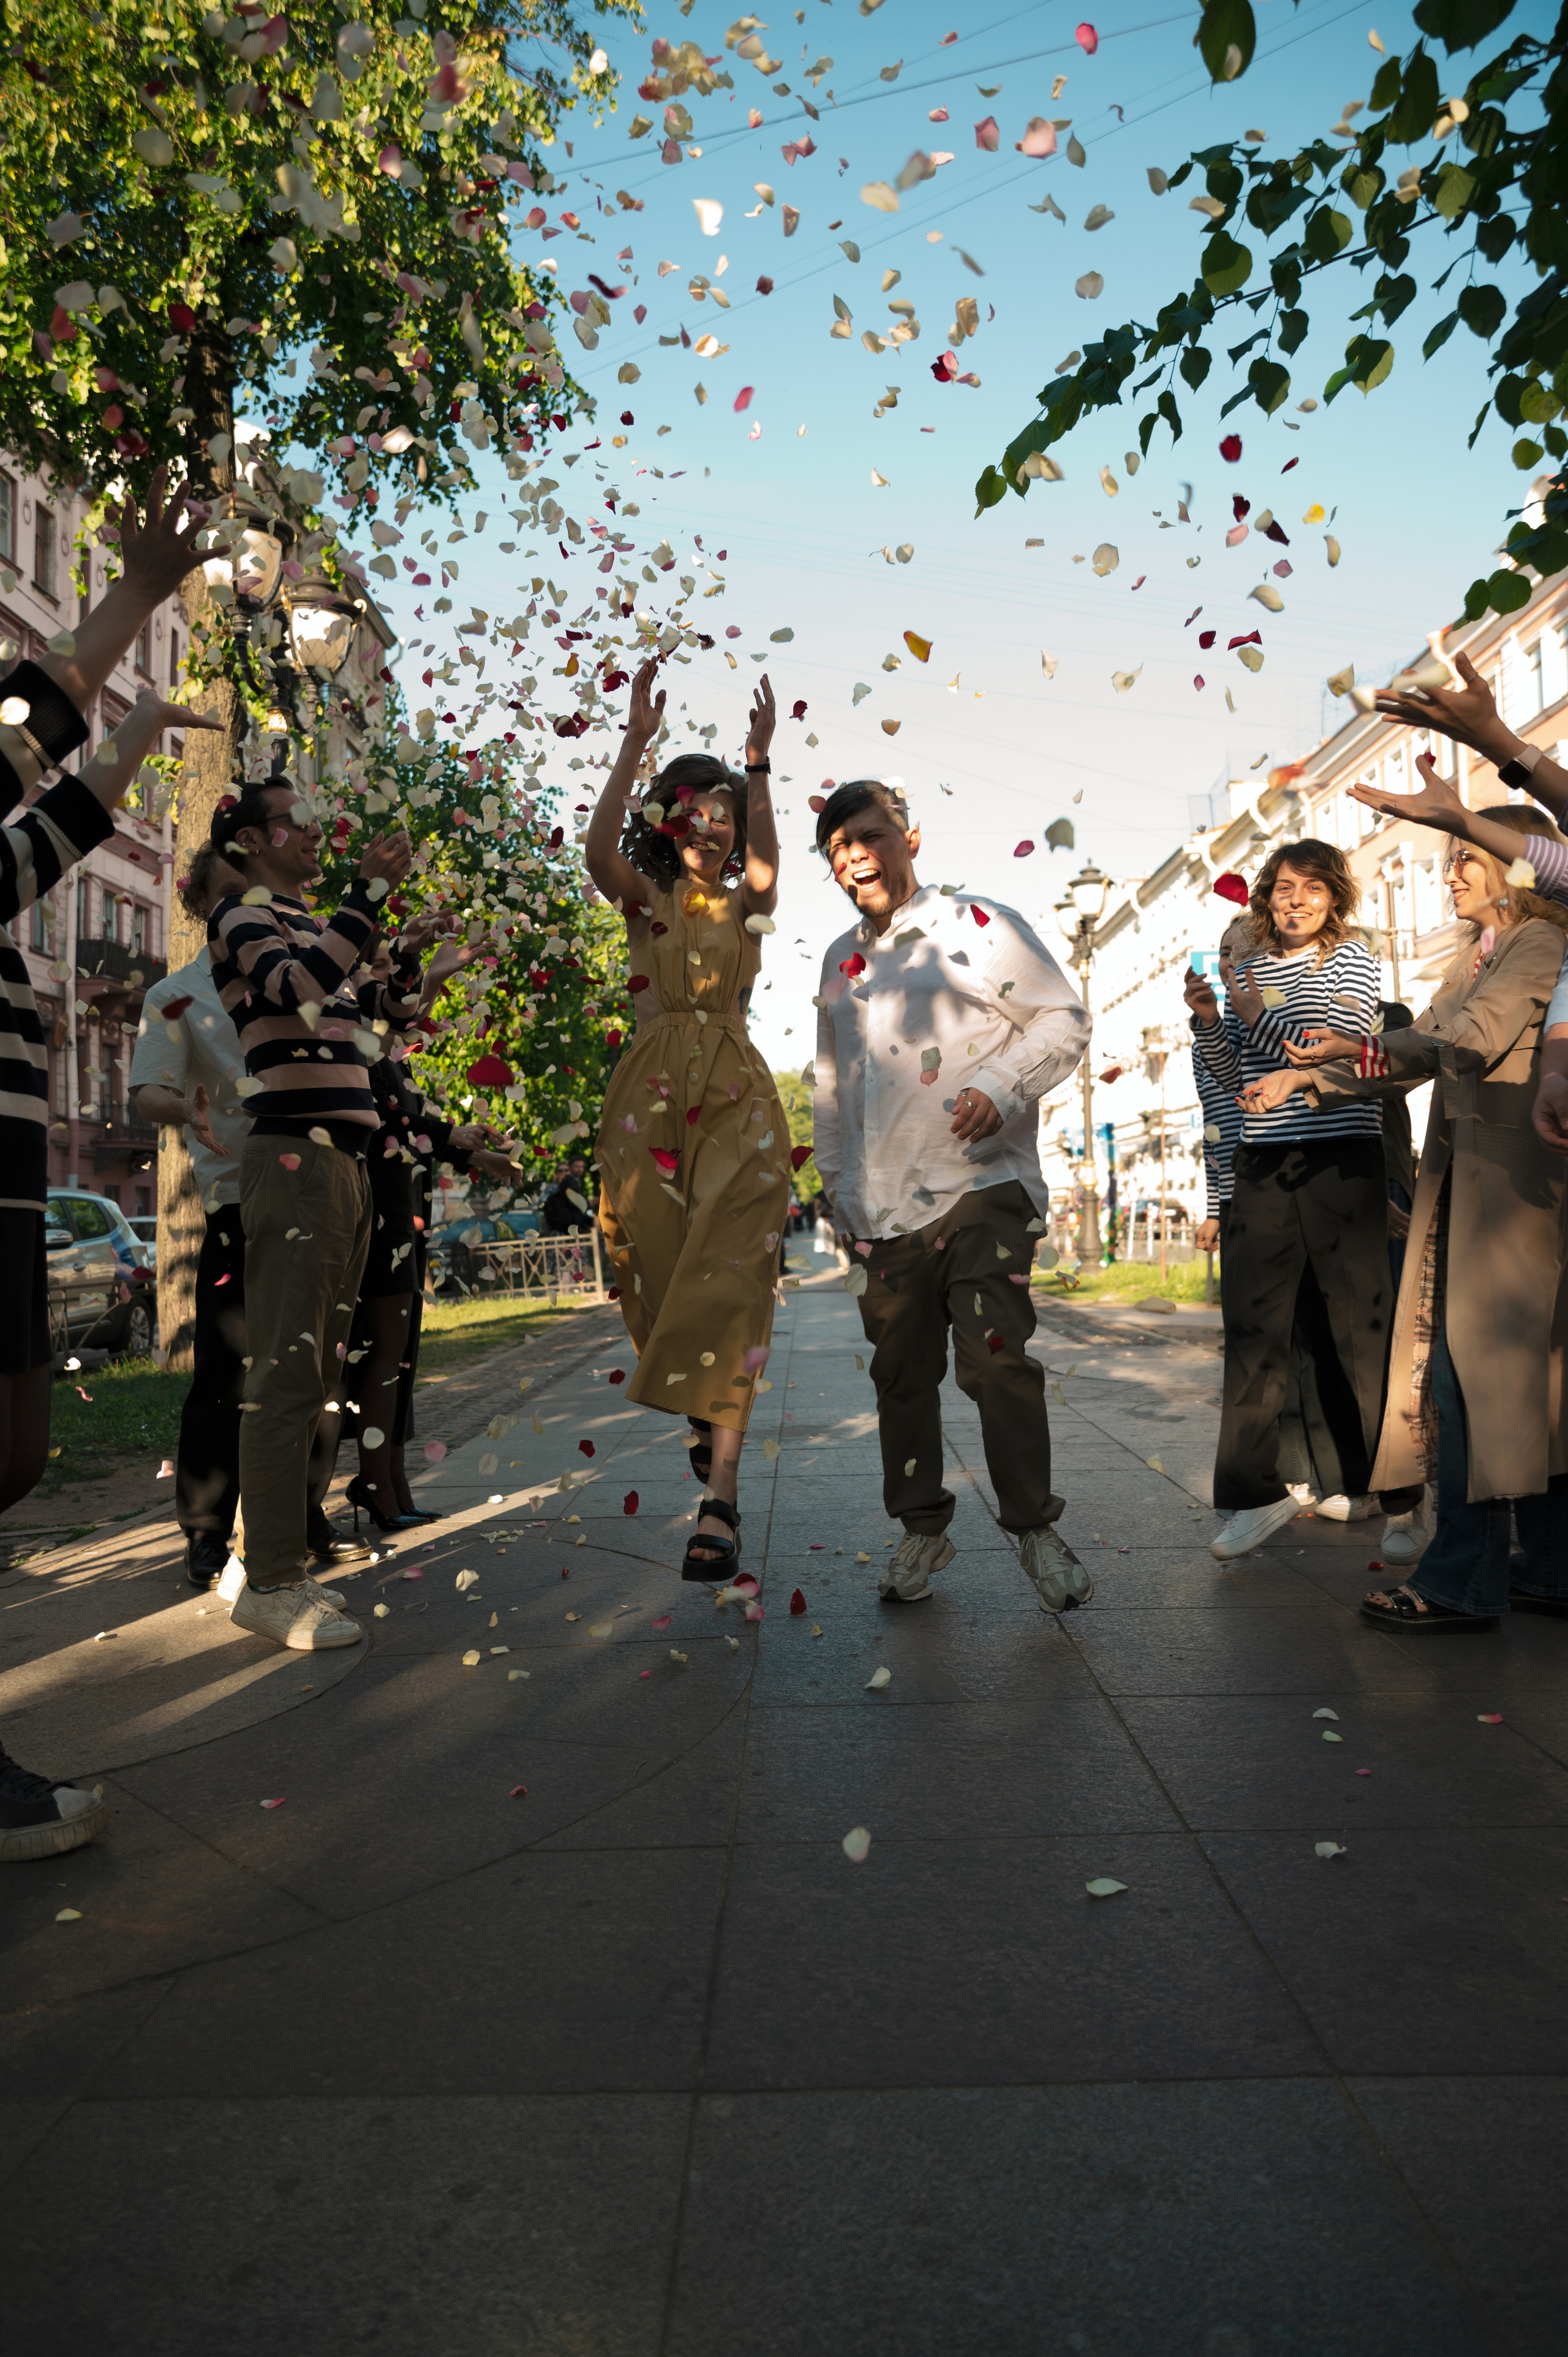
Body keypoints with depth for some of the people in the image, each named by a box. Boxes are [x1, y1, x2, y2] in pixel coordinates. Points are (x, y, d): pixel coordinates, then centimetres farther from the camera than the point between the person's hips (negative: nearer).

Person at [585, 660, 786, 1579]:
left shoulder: (747, 904, 10)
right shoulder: (646, 898, 9)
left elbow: (767, 867, -14)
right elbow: (599, 852, -13)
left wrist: (760, 764, -18)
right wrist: (636, 743, -16)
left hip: (736, 1100, -1)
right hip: (652, 1099, 1)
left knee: (726, 1284, -11)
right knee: (658, 1277, 4)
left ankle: (721, 1495, -13)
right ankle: (712, 1423, 31)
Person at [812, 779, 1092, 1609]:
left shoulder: (980, 926, 1)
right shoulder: (840, 962, 17)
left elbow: (1064, 1021, -1)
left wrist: (1000, 1087, -16)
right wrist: (835, 1179, 21)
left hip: (979, 1184, -5)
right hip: (881, 1204, 5)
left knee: (995, 1359, -11)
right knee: (901, 1370, 9)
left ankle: (1035, 1527, 7)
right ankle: (922, 1527, 24)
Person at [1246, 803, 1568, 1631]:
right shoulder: (1474, 959, 23)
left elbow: (1473, 1038, -19)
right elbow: (1422, 1054, 24)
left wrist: (1362, 1046, -26)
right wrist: (1311, 1076, 18)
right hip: (1461, 1180, 9)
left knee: (1474, 1366, -10)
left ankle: (1464, 1577, -5)